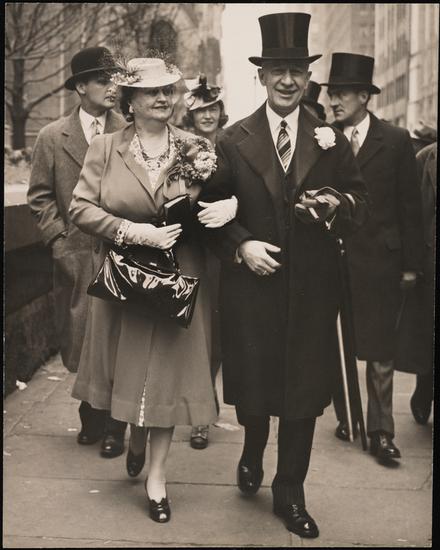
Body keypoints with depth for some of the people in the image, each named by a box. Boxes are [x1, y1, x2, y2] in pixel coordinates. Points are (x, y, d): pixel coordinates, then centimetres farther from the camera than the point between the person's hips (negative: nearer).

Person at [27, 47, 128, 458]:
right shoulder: (52, 137, 4)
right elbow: (40, 197, 6)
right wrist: (59, 241, -2)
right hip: (76, 257, 1)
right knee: (81, 342, 8)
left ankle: (113, 427, 18)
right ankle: (91, 419, 28)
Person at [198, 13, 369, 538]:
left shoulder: (331, 138, 2)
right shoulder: (233, 140, 0)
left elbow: (360, 203, 4)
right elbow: (212, 209, 2)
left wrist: (336, 204, -16)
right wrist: (241, 244, -13)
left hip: (312, 288, 1)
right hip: (251, 284, -1)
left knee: (304, 391, 8)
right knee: (252, 382, 10)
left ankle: (290, 493, 26)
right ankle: (252, 454, 44)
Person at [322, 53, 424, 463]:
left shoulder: (395, 141, 2)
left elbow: (409, 207, 2)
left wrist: (410, 263, 0)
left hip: (379, 262, -1)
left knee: (380, 352, 4)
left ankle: (380, 431, 12)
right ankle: (345, 417, 26)